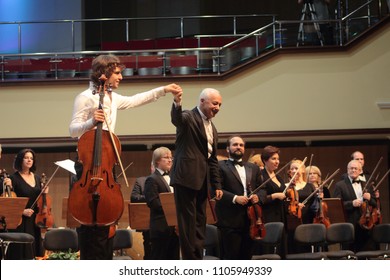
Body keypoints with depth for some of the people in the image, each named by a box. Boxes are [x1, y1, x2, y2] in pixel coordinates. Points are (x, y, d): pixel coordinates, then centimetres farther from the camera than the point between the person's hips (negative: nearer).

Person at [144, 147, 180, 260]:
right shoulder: (152, 180, -6)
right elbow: (152, 202, -16)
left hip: (174, 226, 8)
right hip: (161, 227, -8)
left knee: (174, 257, 9)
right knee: (159, 258, -4)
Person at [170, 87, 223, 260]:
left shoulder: (212, 128, 19)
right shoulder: (188, 117, -5)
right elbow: (176, 119, -30)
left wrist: (217, 185, 17)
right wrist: (177, 104, -52)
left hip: (202, 181, 8)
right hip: (187, 177, -8)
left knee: (200, 222, 11)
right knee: (188, 221, -7)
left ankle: (198, 260, 15)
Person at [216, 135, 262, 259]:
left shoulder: (254, 168, 20)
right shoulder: (220, 166, 0)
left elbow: (262, 188, 20)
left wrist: (257, 196, -2)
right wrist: (234, 198, -19)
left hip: (250, 219, 6)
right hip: (230, 220, -6)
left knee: (247, 256, 8)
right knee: (231, 257, -6)